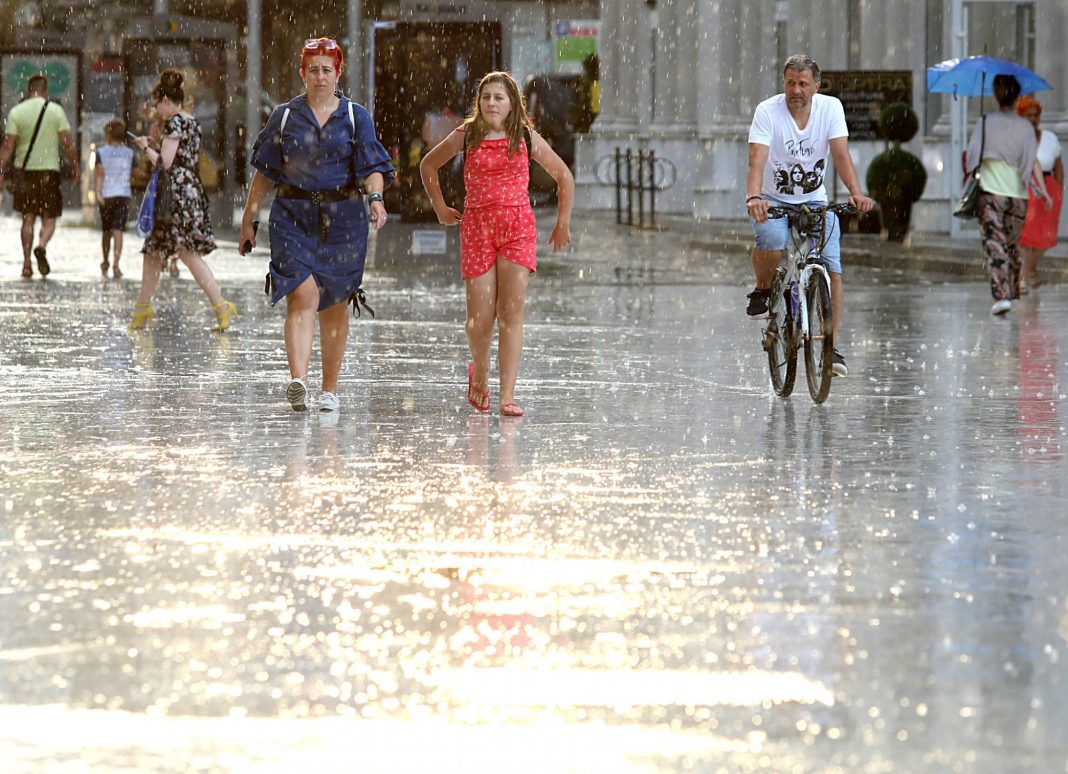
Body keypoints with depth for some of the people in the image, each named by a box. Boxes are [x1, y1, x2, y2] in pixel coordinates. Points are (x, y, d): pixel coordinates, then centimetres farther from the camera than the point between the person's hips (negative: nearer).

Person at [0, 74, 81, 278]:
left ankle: (26, 263, 5)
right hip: (49, 169, -1)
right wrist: (75, 167, 6)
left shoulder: (16, 112, 0)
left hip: (25, 169, 1)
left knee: (28, 218, 10)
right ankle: (42, 246, -25)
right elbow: (67, 144, -4)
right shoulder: (56, 110, -2)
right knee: (49, 219, 4)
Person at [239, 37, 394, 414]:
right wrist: (247, 220, 9)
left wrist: (375, 197, -25)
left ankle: (330, 389, 18)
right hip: (293, 215, -1)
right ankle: (298, 381, -31)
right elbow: (264, 173, 10)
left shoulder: (356, 117, 5)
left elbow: (372, 167, -4)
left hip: (343, 218, 1)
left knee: (335, 305, 7)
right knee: (303, 295, -18)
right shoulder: (285, 116, 6)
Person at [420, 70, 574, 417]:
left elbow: (564, 176, 17)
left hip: (518, 227, 0)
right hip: (477, 226, 0)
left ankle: (507, 397, -13)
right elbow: (428, 166, 22)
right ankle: (479, 373, 28)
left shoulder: (526, 138, 6)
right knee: (480, 317, -3)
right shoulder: (465, 137, 6)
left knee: (511, 311, -11)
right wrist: (440, 208, 17)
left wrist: (563, 223, 16)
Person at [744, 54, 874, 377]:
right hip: (773, 199, -2)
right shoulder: (768, 111, -17)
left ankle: (831, 347, -5)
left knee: (832, 267, -14)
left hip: (814, 201, 2)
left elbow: (841, 154, -20)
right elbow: (757, 160, -29)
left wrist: (856, 193, -37)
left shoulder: (831, 108, -10)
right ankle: (762, 291, -3)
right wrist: (753, 198, -48)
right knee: (772, 240, -34)